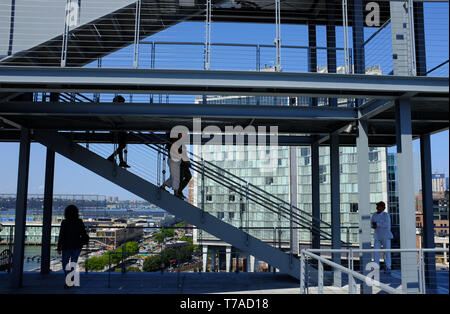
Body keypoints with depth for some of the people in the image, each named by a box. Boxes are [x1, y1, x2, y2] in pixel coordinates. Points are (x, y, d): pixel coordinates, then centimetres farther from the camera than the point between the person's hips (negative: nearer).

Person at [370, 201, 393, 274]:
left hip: (386, 235, -5)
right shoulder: (375, 215, 8)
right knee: (376, 252, -3)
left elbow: (386, 224, -22)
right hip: (377, 236, 5)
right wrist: (374, 226, -15)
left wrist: (377, 224, -18)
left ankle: (387, 268, 11)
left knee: (387, 252, 1)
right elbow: (372, 224, 7)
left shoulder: (386, 215, -10)